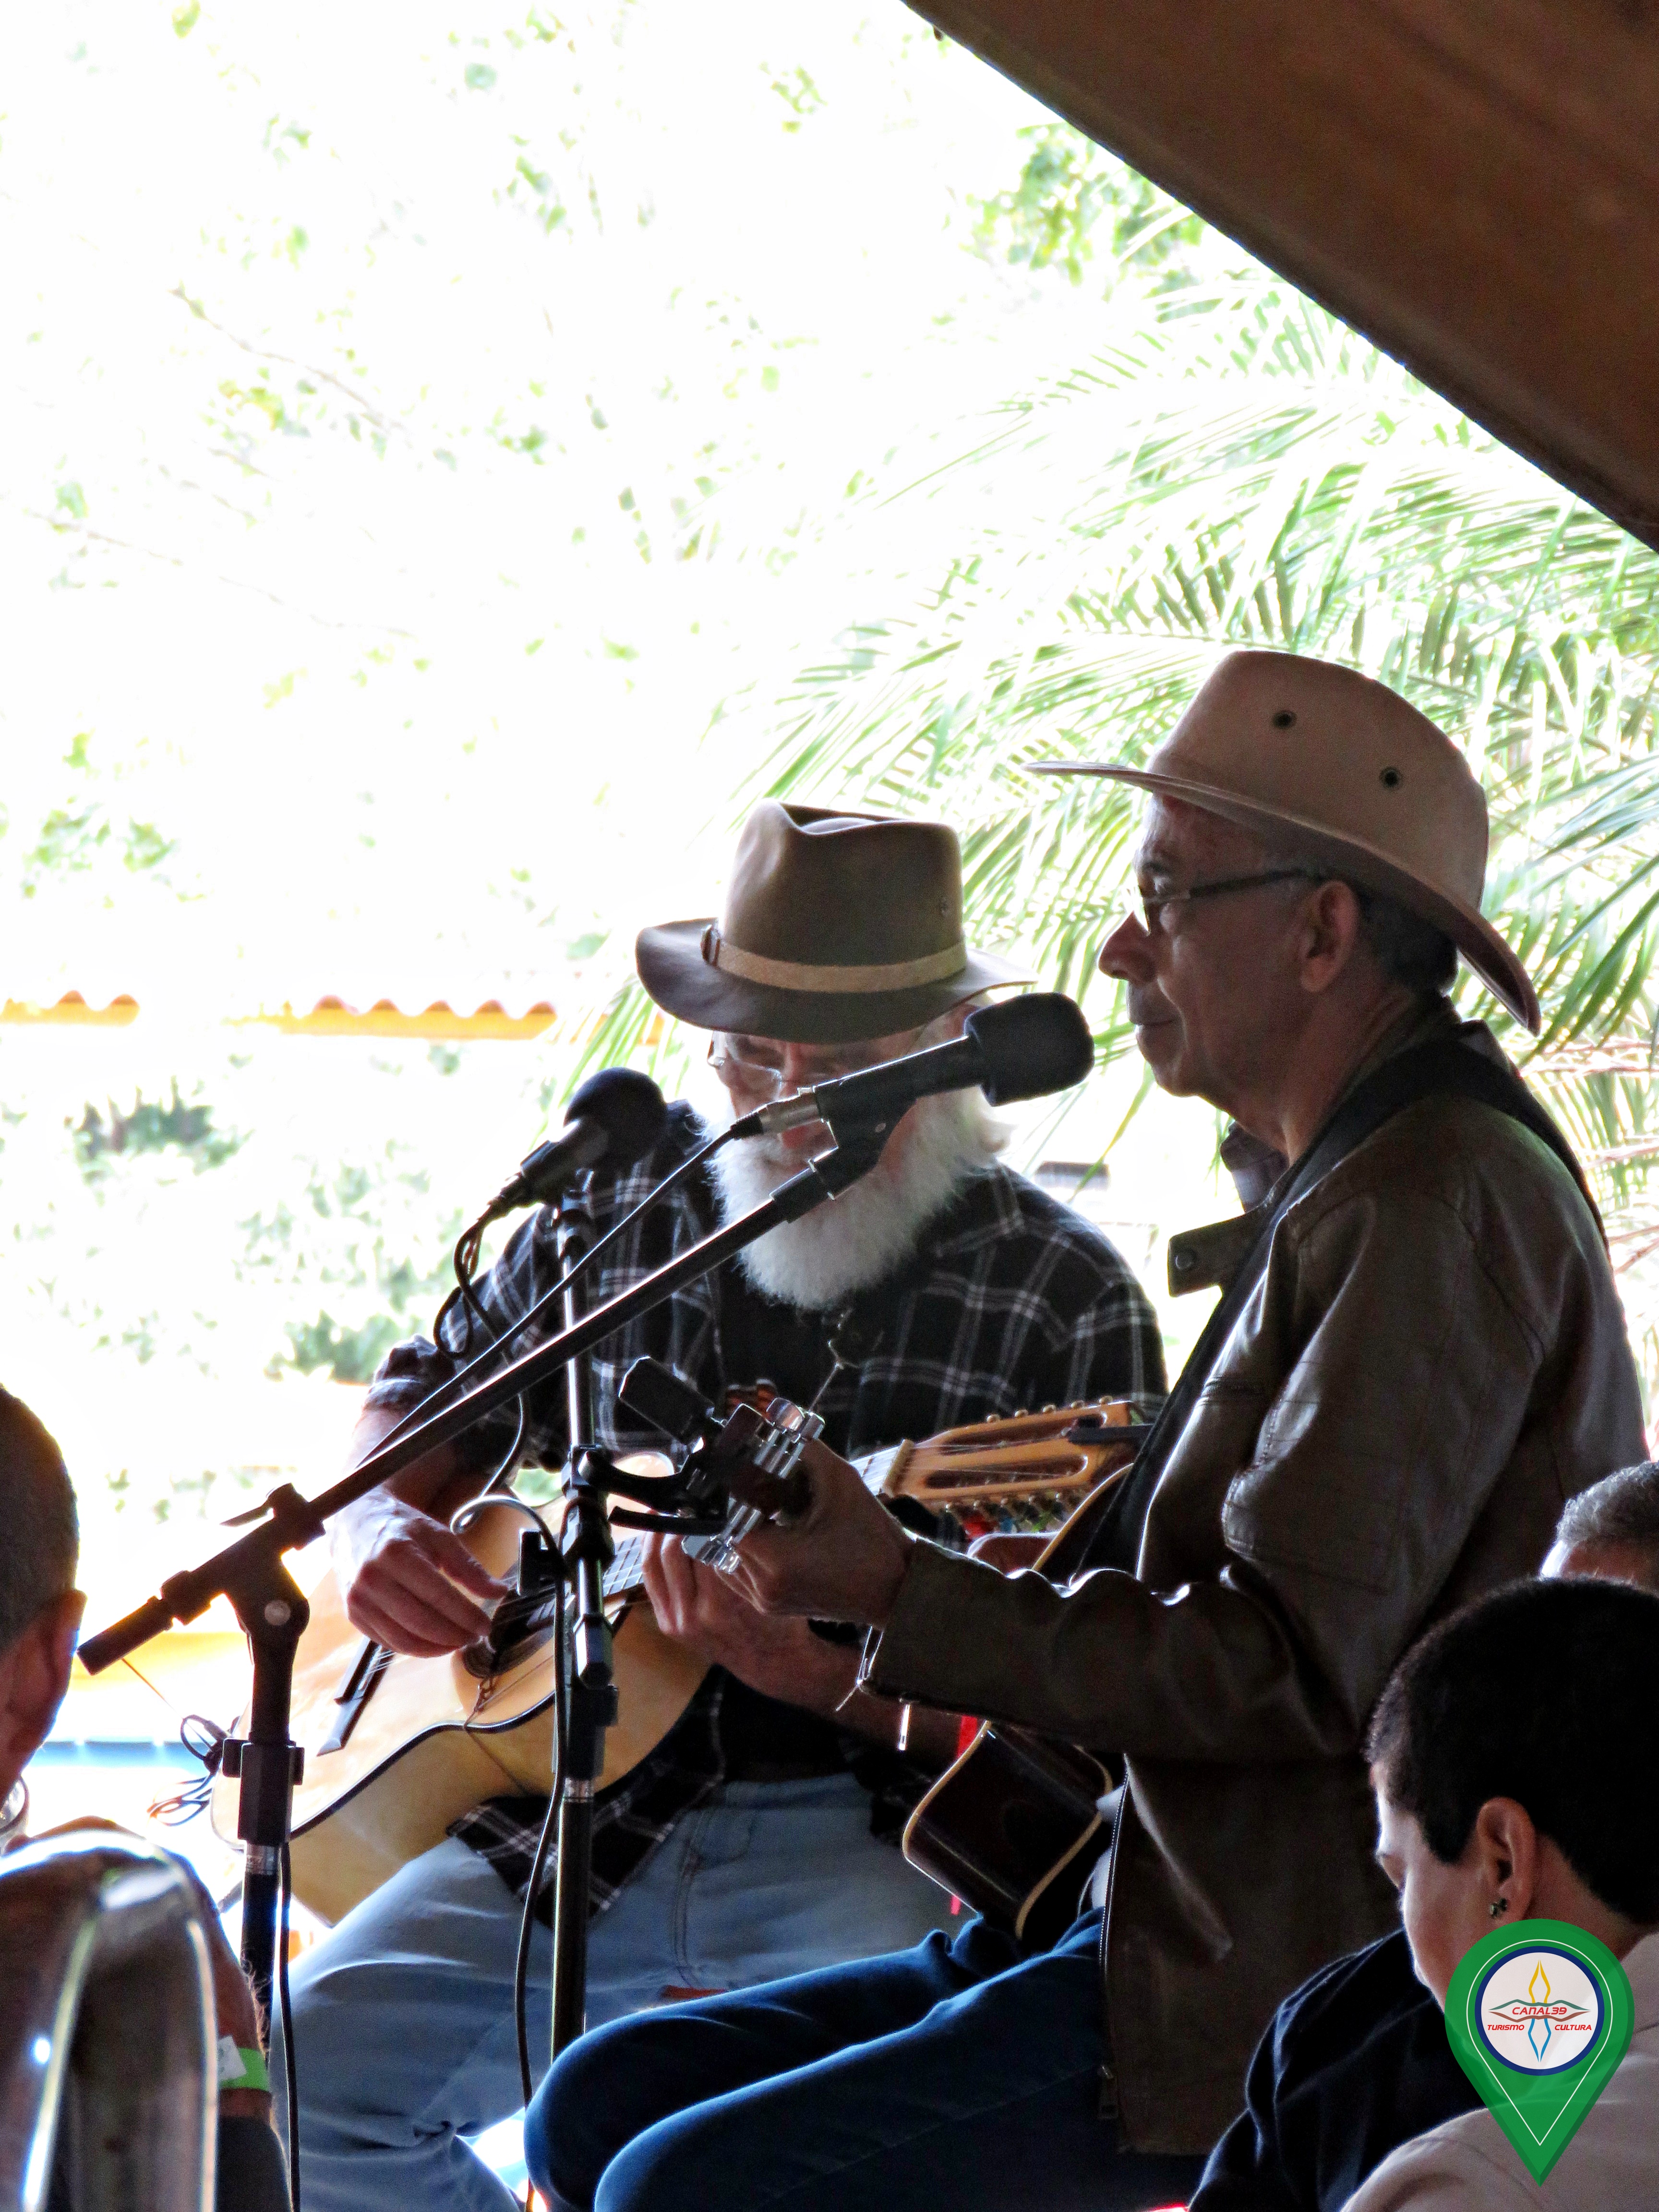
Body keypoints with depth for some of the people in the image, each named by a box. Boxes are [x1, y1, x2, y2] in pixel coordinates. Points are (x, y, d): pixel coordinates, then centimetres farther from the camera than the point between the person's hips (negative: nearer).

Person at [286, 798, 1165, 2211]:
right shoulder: (626, 1202, 11)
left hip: (867, 1841, -4)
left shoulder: (1066, 1300, -3)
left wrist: (833, 1677, -24)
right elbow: (424, 1398, 26)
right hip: (576, 1808, 5)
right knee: (306, 2075, -15)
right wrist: (378, 1531, 2)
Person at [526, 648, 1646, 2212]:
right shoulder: (1368, 1181, 19)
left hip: (1292, 2013, -11)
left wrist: (906, 1596, -18)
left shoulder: (1433, 1203, -16)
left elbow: (1294, 1669, -23)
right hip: (1173, 1929, 11)